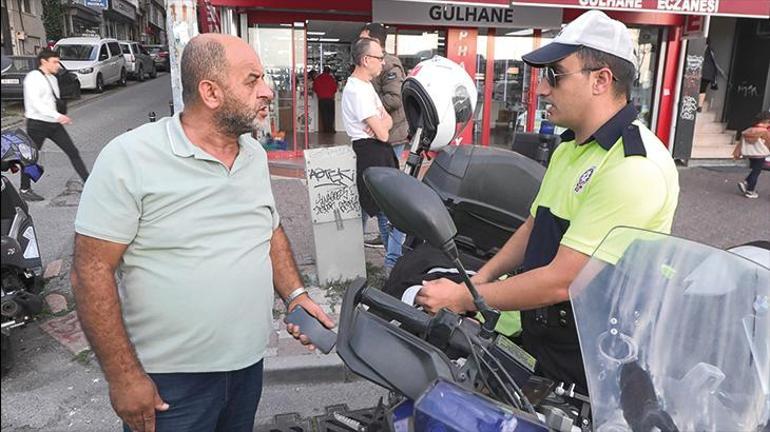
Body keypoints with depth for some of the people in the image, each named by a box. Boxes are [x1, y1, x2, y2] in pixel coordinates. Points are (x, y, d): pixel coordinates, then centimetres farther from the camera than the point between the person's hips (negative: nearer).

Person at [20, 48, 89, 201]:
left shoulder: (52, 78, 11)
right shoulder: (33, 78, -13)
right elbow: (35, 102, -24)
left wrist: (60, 117, 5)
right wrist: (58, 116, -32)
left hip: (54, 123, 7)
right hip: (37, 124, -7)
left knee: (73, 151, 2)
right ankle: (24, 190, 22)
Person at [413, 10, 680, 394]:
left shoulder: (633, 167, -26)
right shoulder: (570, 147, 7)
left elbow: (561, 282, -29)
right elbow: (534, 226, 13)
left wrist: (462, 299, -20)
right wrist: (476, 280, 0)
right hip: (541, 337, 8)